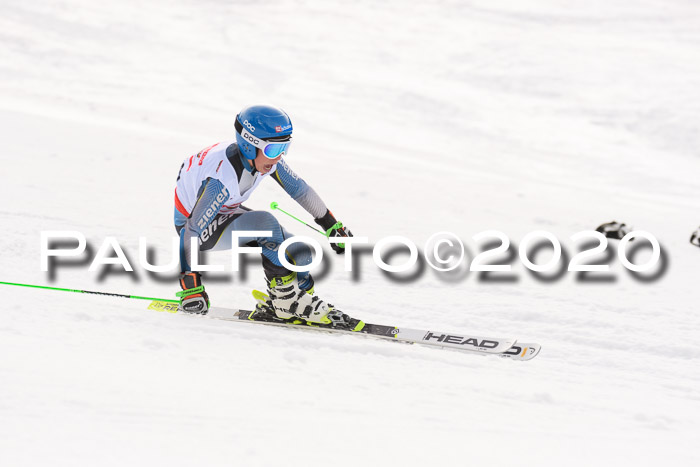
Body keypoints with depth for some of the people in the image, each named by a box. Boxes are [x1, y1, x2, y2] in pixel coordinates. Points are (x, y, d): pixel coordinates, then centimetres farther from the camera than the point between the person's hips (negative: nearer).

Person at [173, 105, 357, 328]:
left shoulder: (265, 156, -16)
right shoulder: (222, 179, -37)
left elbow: (299, 188, 0)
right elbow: (193, 231, -34)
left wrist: (332, 225, 9)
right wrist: (190, 286, -32)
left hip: (227, 212, 7)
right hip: (193, 221, -7)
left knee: (300, 255, -8)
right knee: (265, 223, -34)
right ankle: (286, 297, -19)